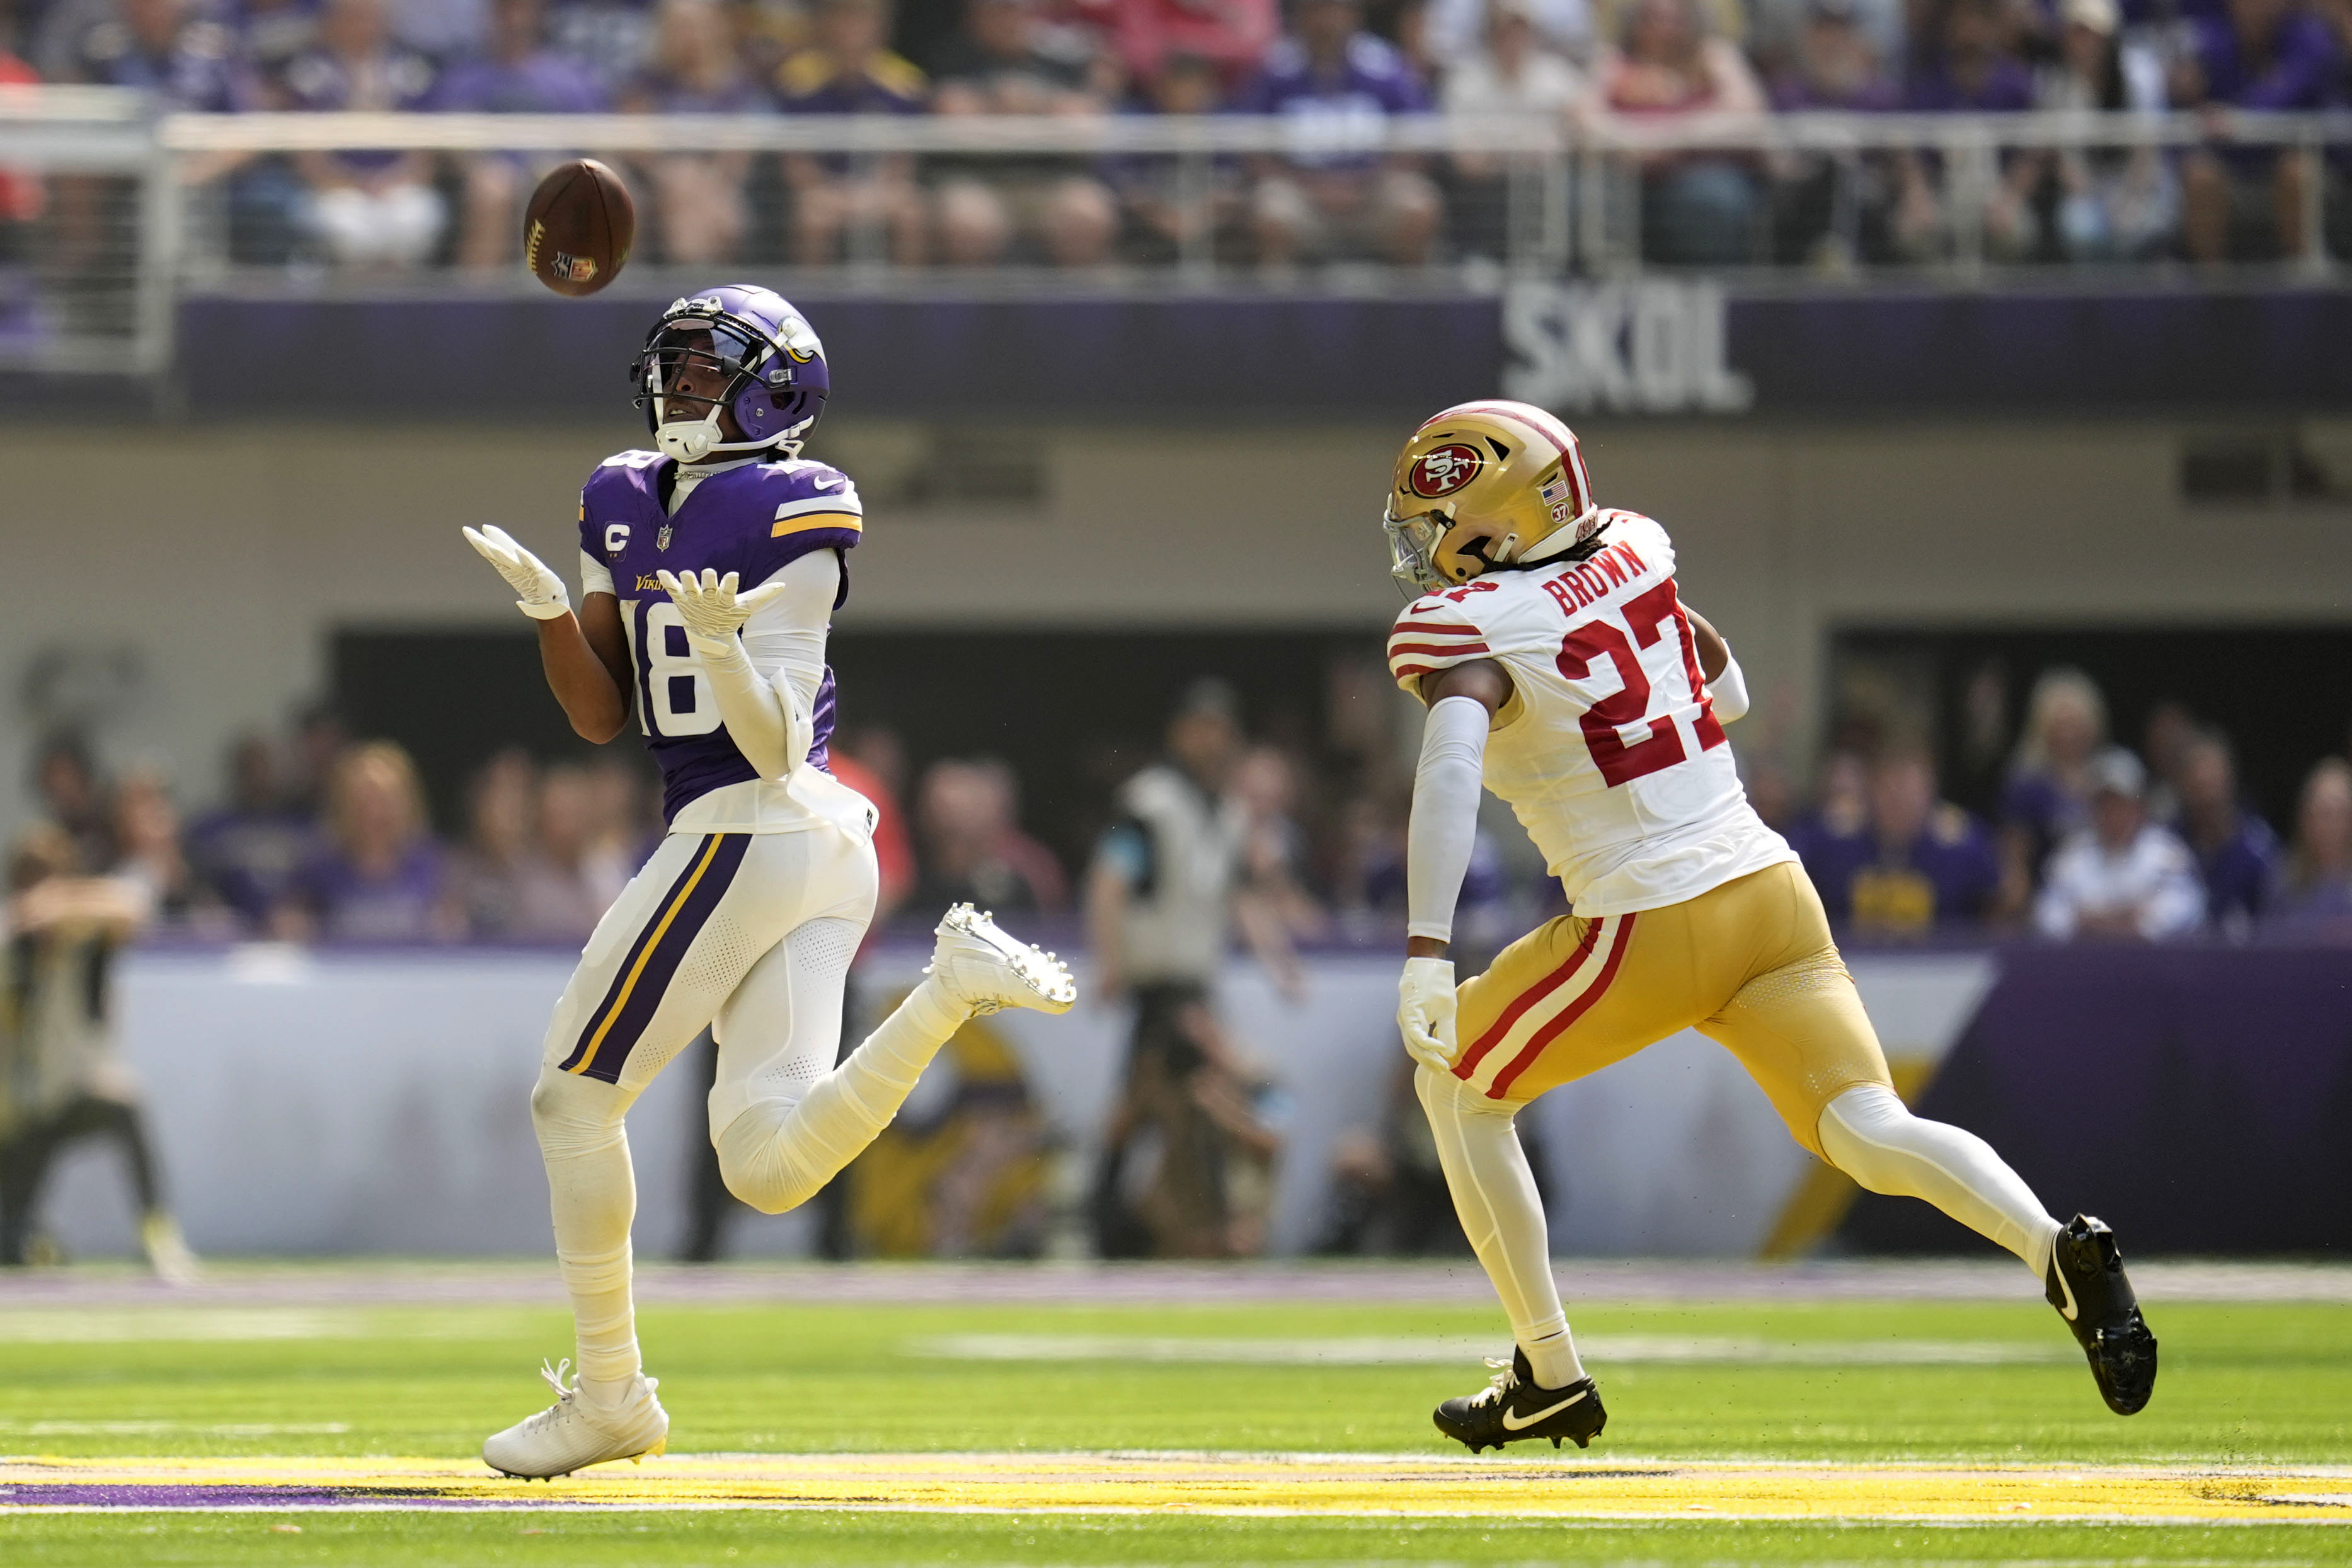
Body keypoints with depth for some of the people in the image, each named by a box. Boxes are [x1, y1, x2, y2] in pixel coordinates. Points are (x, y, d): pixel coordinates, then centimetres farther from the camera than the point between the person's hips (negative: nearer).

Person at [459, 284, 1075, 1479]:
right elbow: (601, 716, 15)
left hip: (749, 830, -9)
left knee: (574, 1099, 2)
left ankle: (609, 1394, 10)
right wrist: (547, 605, -1)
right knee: (769, 1169, -1)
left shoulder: (787, 519, -11)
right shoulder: (626, 503, 14)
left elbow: (776, 745, -15)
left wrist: (719, 648, -33)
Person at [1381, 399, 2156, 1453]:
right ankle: (2056, 1247, -33)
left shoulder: (1467, 627, -7)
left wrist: (1425, 951, -33)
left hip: (1651, 931, -5)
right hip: (1774, 891, 5)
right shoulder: (1632, 553, 12)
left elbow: (1450, 768, -27)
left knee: (1455, 1080, 17)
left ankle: (1550, 1377, 18)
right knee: (1869, 1134, -4)